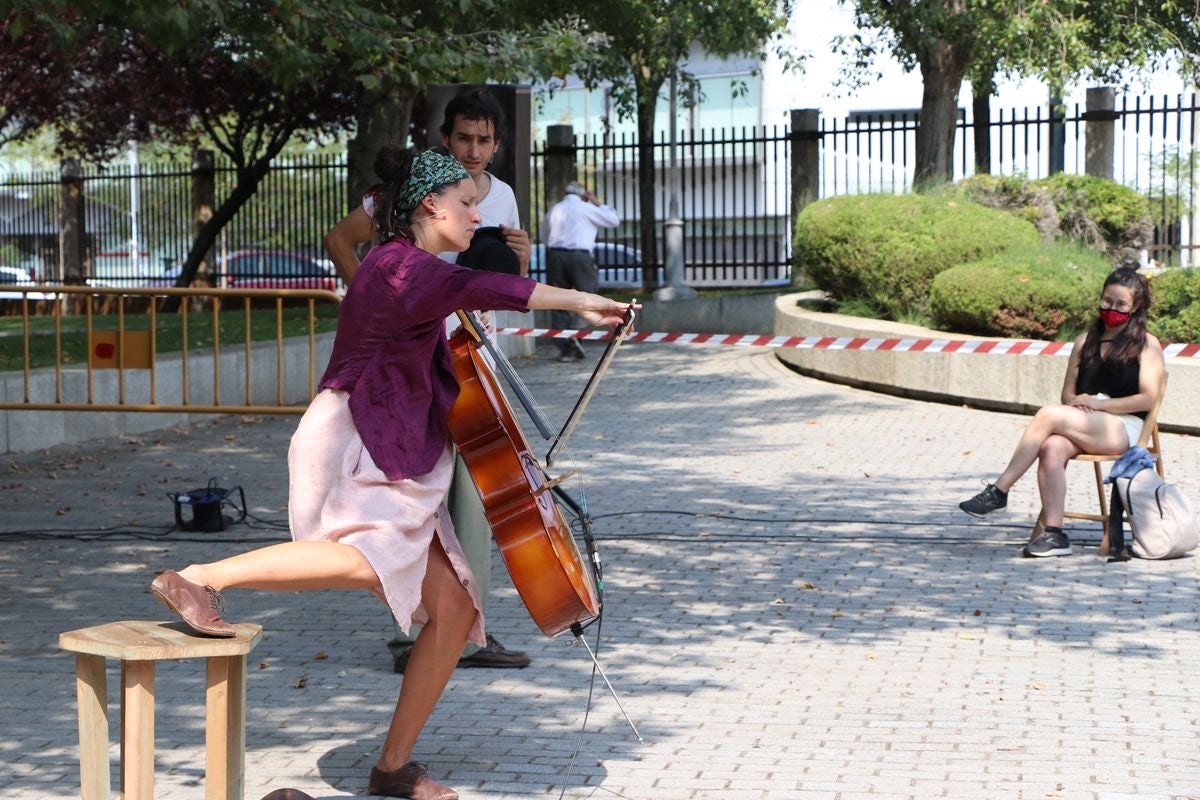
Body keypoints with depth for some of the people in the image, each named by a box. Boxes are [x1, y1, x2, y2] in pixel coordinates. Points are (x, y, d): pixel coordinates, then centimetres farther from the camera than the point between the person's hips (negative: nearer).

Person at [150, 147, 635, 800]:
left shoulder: (414, 271, 23)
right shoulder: (398, 266, -9)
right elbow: (476, 288, -29)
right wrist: (577, 301, -33)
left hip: (398, 464, 10)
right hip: (356, 443, -10)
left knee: (454, 611, 1)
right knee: (373, 557, -39)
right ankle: (197, 579, -33)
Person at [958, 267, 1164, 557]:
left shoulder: (1146, 345, 8)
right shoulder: (1085, 342, 23)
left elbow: (1148, 399, -3)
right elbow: (1067, 394, 20)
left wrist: (1097, 404, -9)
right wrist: (1078, 403, -5)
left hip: (1124, 429, -4)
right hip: (1083, 427, 4)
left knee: (1048, 415, -28)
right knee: (1052, 449, -33)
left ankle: (999, 491, -26)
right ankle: (1053, 533, -40)